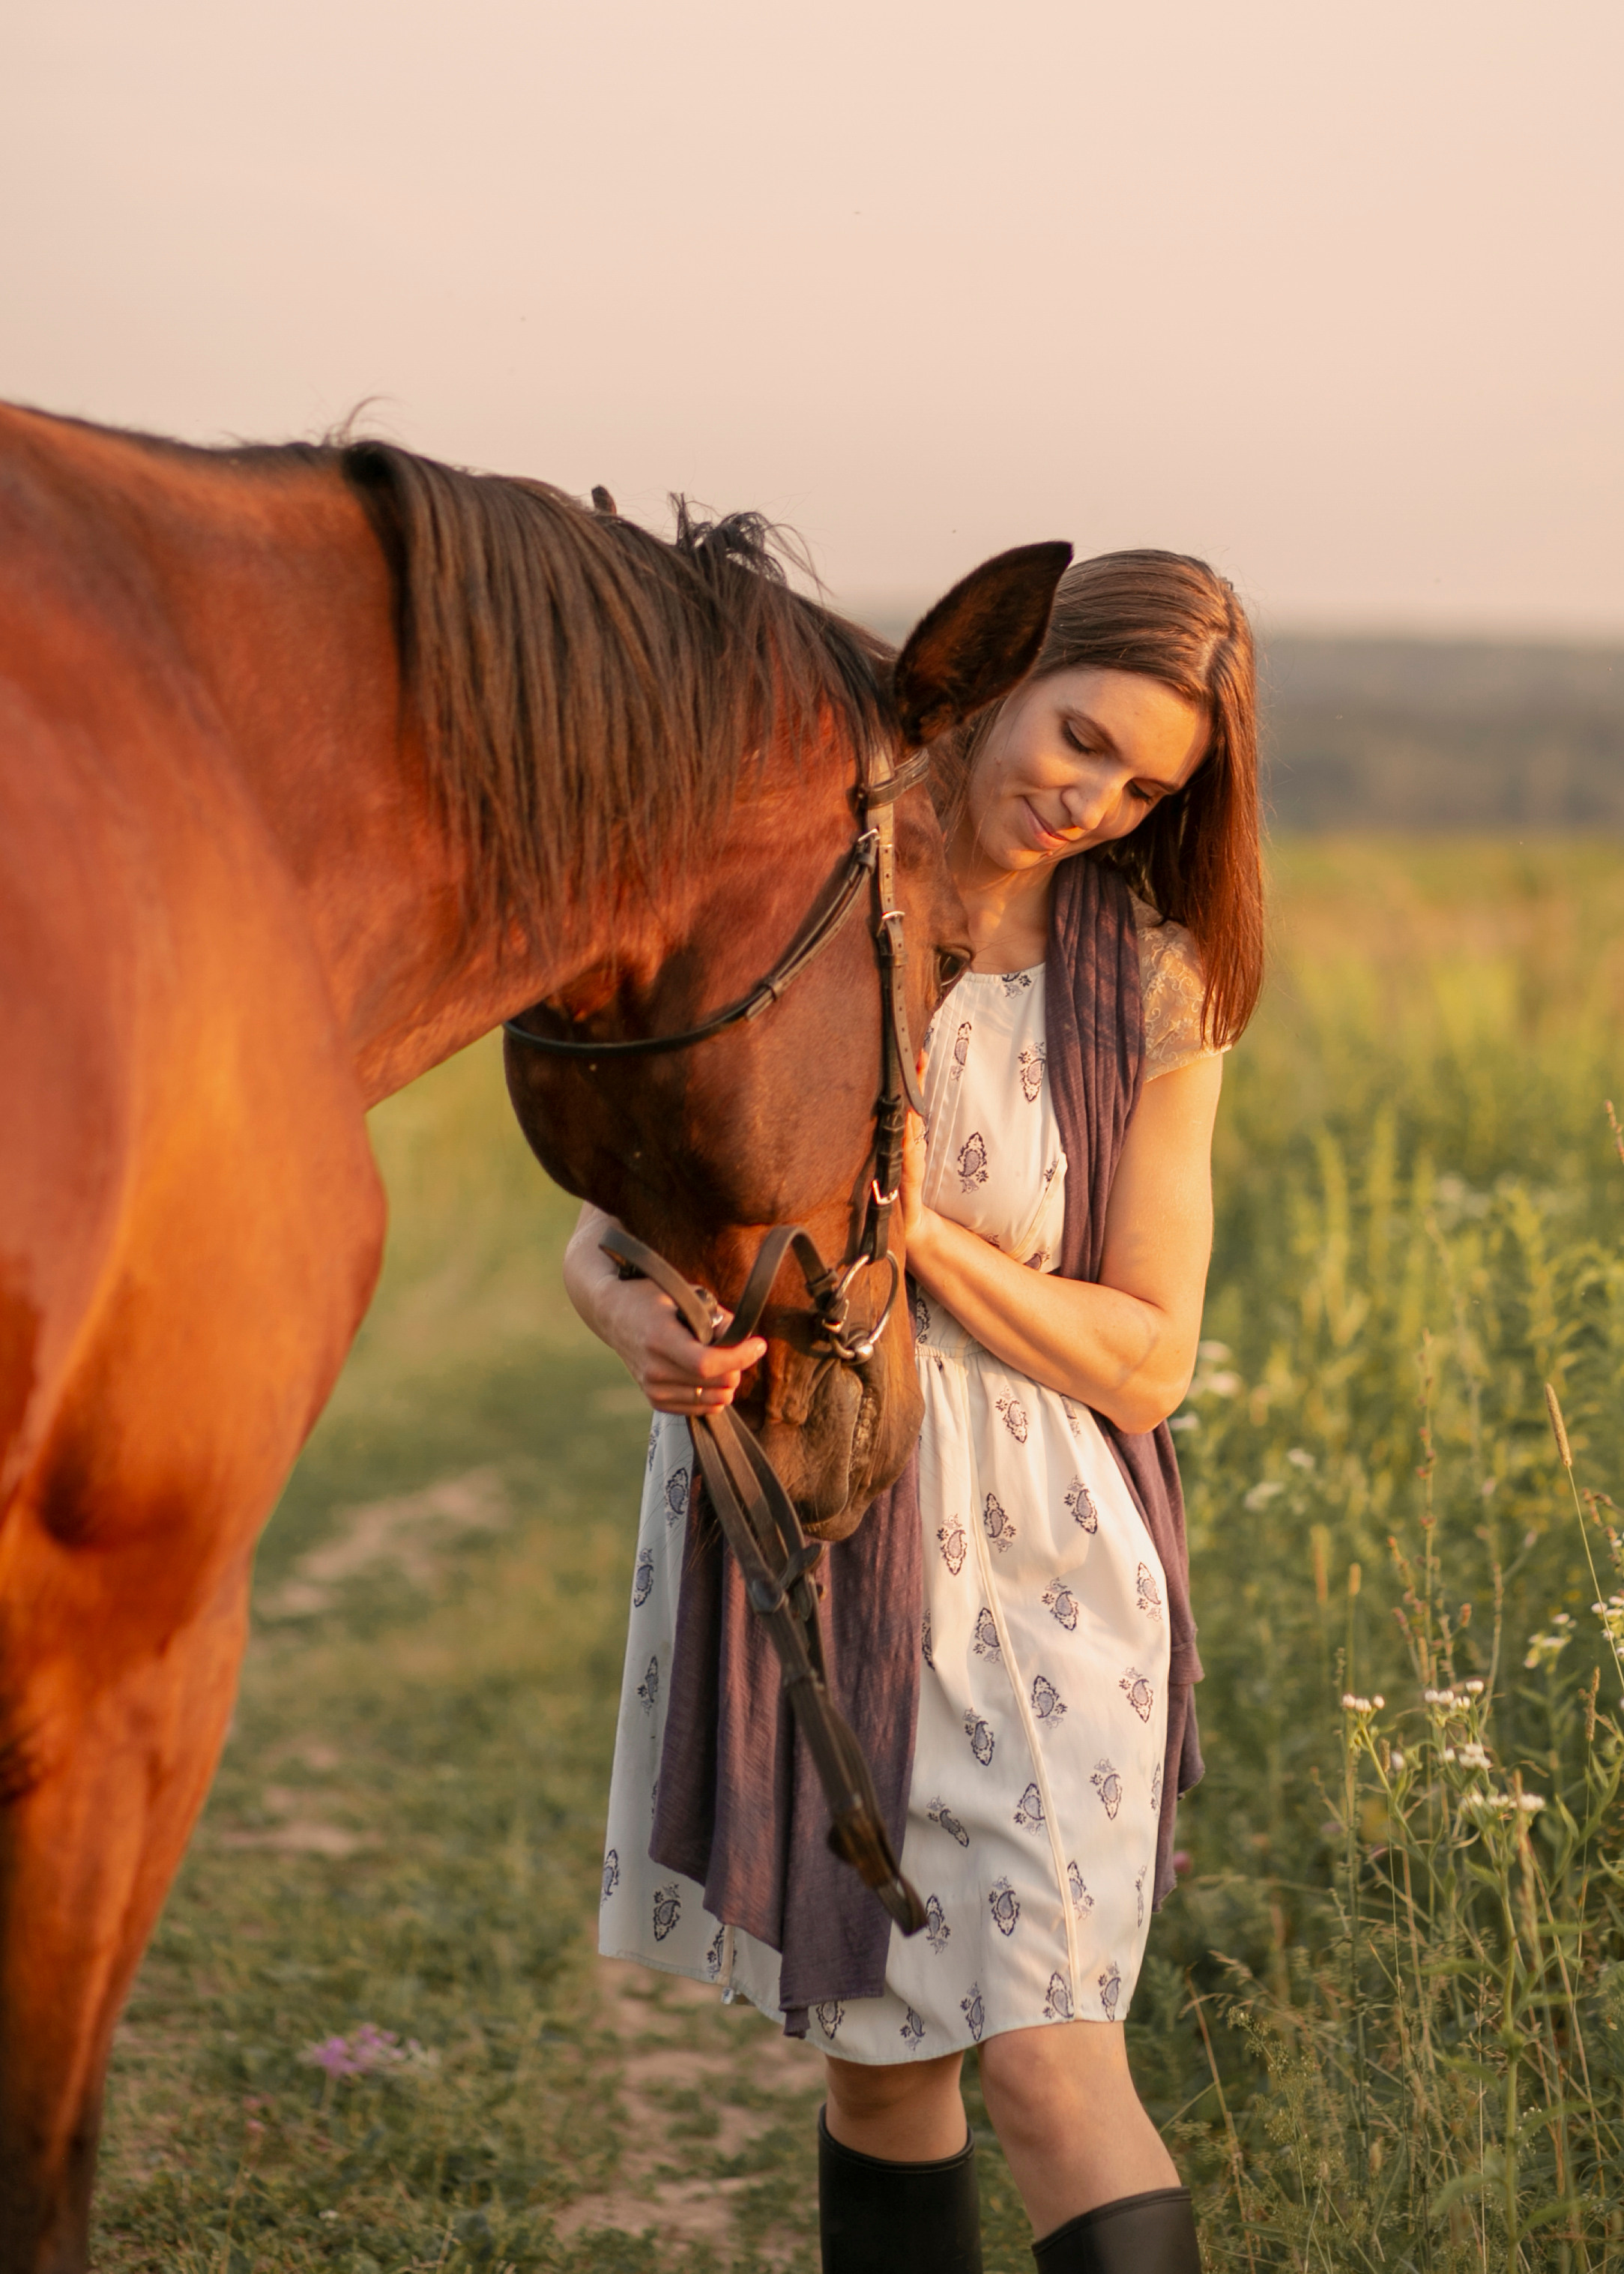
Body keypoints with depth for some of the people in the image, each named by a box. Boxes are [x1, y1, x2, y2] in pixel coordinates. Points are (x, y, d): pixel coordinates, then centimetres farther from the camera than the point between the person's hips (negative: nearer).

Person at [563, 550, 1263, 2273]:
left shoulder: (1157, 990, -4)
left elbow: (1145, 1361, -4)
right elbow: (599, 1230, 1)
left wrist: (923, 1233, -19)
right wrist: (645, 1323, -23)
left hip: (1029, 1561, -2)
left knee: (1051, 2066, -9)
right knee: (879, 2058, 13)